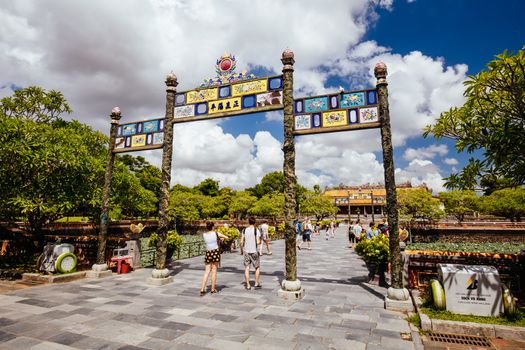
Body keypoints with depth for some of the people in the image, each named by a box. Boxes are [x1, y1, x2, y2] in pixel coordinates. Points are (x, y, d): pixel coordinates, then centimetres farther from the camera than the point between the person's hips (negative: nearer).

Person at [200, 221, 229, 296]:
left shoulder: (204, 234, 1)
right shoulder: (216, 233, -6)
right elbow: (226, 237, 0)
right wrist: (221, 238, 17)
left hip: (208, 253, 2)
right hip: (216, 252, -2)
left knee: (206, 272, 6)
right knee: (214, 271, 6)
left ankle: (202, 289, -2)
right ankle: (213, 289, 14)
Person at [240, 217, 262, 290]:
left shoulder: (244, 230, 1)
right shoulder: (256, 230, -9)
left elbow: (241, 242, -1)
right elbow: (258, 242, -14)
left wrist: (241, 250, 11)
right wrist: (260, 242, 8)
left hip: (246, 251, 3)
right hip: (254, 251, -3)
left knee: (246, 268, 8)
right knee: (257, 267, 15)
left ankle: (248, 285, 11)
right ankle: (257, 283, 19)